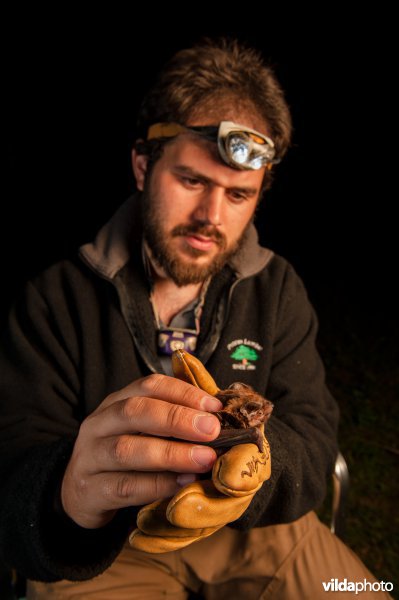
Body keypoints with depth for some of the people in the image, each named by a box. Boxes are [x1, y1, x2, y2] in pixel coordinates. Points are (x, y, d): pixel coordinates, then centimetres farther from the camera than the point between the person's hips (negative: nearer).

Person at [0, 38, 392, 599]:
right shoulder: (57, 299, -12)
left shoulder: (279, 289, -2)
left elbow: (310, 437, -8)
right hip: (101, 552, -2)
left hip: (256, 529, 4)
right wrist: (70, 497, -41)